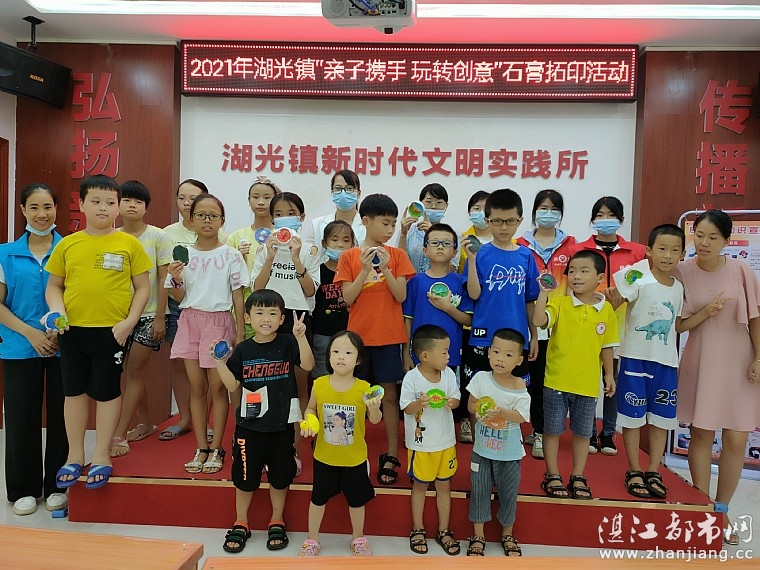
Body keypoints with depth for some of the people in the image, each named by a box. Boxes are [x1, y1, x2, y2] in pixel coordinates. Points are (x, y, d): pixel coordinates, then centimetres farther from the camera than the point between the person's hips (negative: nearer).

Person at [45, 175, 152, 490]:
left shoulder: (129, 243, -2)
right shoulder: (67, 244, 5)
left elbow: (142, 287, 0)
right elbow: (53, 286, 11)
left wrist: (129, 322, -10)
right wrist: (57, 310, -8)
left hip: (111, 330, -3)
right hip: (72, 330, 3)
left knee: (107, 392, 8)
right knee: (74, 391, 13)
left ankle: (101, 456, 23)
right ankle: (75, 455, 29)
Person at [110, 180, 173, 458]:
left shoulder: (158, 237, -5)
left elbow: (163, 279, -6)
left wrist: (160, 317, -10)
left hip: (148, 314, -4)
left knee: (135, 371, -1)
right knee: (129, 372, 10)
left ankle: (119, 434, 4)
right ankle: (145, 423, 28)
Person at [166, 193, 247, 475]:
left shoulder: (231, 255, -2)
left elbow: (238, 297, -1)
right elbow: (179, 297, 7)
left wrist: (240, 333, -5)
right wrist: (176, 280, -14)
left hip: (219, 322, -3)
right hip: (190, 321, 3)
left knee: (218, 387, 1)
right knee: (197, 388, 7)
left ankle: (216, 449, 14)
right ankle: (201, 448, 18)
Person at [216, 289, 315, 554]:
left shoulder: (287, 343, -6)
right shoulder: (243, 350, -1)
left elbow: (308, 365, -20)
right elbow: (232, 385, 1)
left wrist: (301, 337, -31)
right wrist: (220, 361, -11)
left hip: (282, 423, -1)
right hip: (249, 424, 1)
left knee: (280, 475, 14)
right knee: (245, 475, 13)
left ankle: (277, 522, 34)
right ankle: (241, 524, 33)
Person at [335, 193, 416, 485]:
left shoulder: (397, 255, 3)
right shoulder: (349, 257, 1)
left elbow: (401, 296, -4)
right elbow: (347, 298, -4)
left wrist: (386, 268, -16)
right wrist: (365, 270, -15)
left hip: (388, 335, 0)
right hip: (358, 335, 0)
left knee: (390, 394, 6)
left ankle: (391, 456, 16)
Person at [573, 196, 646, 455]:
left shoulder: (636, 251, 7)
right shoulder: (579, 249, 3)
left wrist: (622, 298, -10)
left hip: (619, 324, 1)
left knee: (615, 380, 8)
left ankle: (608, 433, 22)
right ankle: (589, 432, 18)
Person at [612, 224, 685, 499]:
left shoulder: (678, 288, 8)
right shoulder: (638, 280, -10)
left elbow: (674, 324, 18)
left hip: (666, 361, 5)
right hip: (636, 357, -5)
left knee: (662, 418, 11)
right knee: (633, 417, 5)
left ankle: (653, 472, 25)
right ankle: (634, 471, 19)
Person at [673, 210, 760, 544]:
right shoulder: (682, 272, -7)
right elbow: (677, 325, -3)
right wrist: (707, 311, -18)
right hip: (701, 362, -1)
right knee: (701, 434, 7)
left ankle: (722, 509, 23)